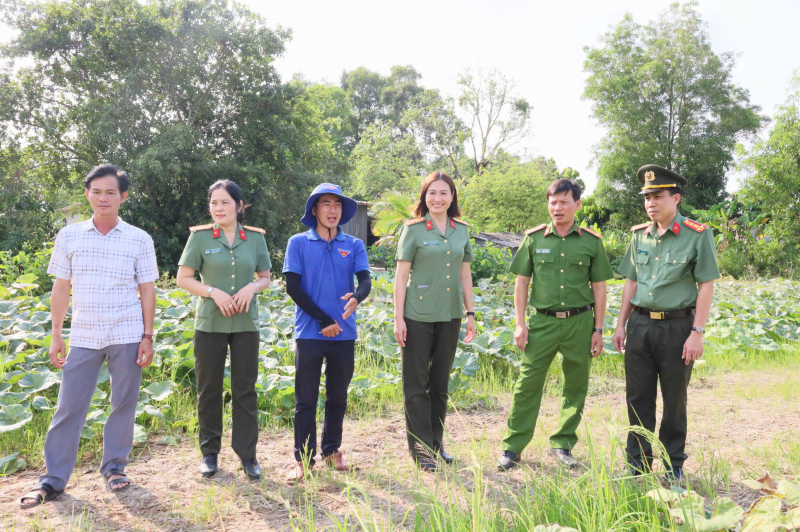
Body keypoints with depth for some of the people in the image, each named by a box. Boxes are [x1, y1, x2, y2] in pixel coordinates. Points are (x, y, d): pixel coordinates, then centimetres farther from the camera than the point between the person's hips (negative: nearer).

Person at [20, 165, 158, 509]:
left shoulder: (139, 240, 0)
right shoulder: (69, 236, 4)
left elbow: (147, 290, 2)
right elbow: (61, 289, 7)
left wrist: (148, 336, -2)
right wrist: (56, 336, 5)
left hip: (127, 335, -1)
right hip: (83, 335, 1)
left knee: (123, 404, 7)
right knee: (69, 406, 4)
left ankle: (114, 467, 23)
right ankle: (53, 479, 14)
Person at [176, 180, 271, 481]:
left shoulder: (255, 237, 4)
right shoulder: (200, 236, -1)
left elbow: (265, 277, 11)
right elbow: (183, 278, 0)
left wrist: (251, 288, -11)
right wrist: (213, 292, -15)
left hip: (245, 323, 1)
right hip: (210, 323, -1)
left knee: (245, 389, 6)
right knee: (209, 389, 8)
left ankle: (247, 453, 17)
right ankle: (210, 452, 23)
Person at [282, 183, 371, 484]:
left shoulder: (354, 245, 6)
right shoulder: (299, 243, 1)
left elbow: (366, 281, -5)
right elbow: (293, 287, -4)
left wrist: (357, 297, -30)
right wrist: (324, 320, -10)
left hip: (344, 334, 2)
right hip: (309, 333, -2)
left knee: (338, 397, 12)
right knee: (306, 399, 3)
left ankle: (331, 451, 28)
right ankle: (303, 459, 13)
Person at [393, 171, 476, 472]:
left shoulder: (461, 230, 8)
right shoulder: (413, 229, -4)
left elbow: (465, 275, 12)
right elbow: (401, 275, -5)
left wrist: (470, 314, 10)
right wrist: (398, 318, -9)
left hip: (450, 315, 4)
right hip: (418, 315, -4)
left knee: (440, 382, 13)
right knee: (416, 383, 3)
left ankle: (436, 444, 26)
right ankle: (420, 448, 13)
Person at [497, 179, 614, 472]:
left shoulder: (592, 242, 4)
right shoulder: (534, 238, 4)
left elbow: (599, 287, 8)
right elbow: (521, 282, 7)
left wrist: (598, 329, 4)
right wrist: (519, 323, 1)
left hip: (580, 322, 1)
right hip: (543, 321, -1)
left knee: (576, 387, 8)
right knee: (527, 384, -2)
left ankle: (562, 444, 24)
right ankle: (513, 447, 7)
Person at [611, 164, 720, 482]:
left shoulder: (697, 235, -7)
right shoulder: (639, 235, 7)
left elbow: (706, 286, -8)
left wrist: (697, 333, -13)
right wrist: (621, 324, 10)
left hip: (677, 327, -4)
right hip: (640, 324, 4)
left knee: (675, 401, 8)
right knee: (638, 397, 9)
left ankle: (674, 465, 25)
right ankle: (638, 464, 24)